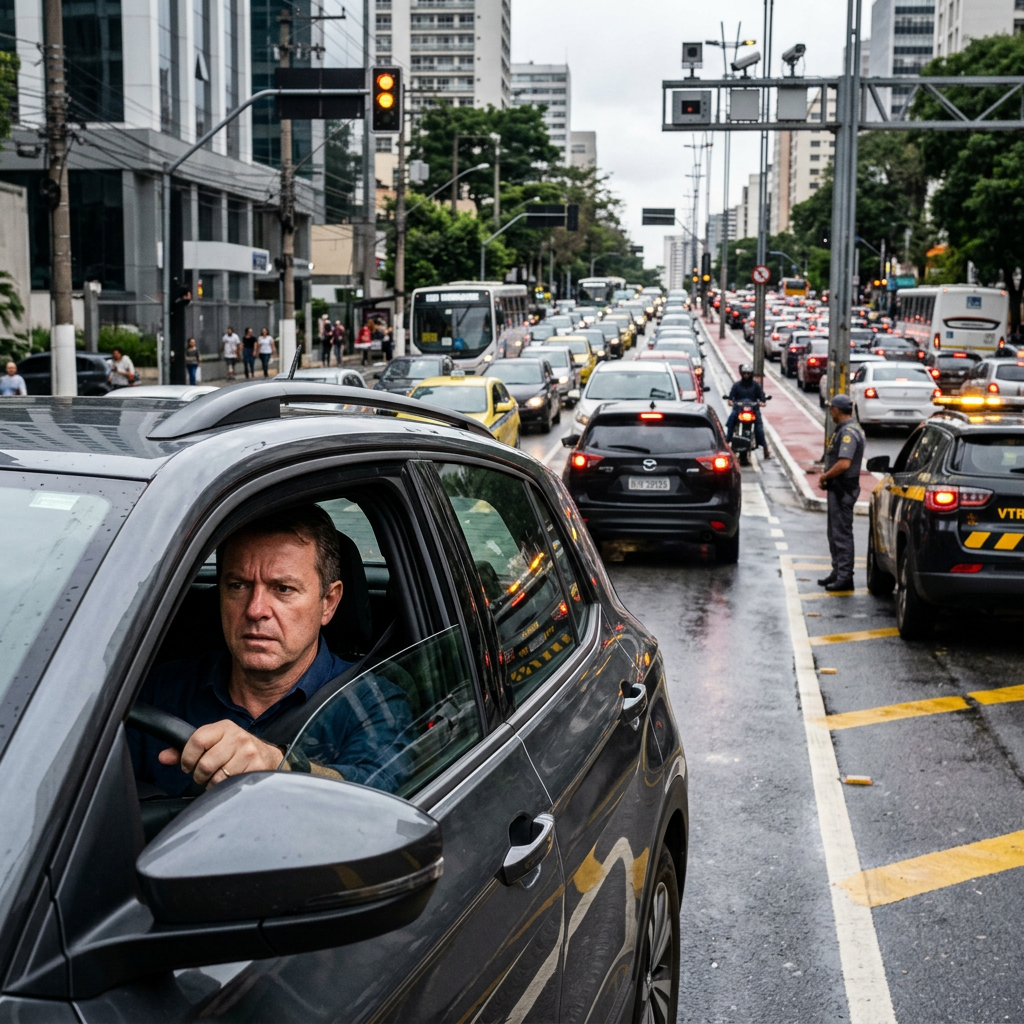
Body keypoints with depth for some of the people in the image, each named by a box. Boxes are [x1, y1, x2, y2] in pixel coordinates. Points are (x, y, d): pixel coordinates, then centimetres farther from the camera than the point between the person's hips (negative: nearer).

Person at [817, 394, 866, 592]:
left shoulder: (848, 432, -19)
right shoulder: (844, 429, 15)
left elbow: (844, 463, -28)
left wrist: (825, 476, -15)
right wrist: (826, 476, 9)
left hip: (843, 489, -11)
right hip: (838, 487, 11)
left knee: (842, 533, -7)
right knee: (835, 532, 17)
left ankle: (845, 577, -4)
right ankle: (837, 572, 26)